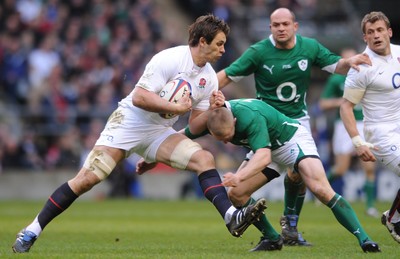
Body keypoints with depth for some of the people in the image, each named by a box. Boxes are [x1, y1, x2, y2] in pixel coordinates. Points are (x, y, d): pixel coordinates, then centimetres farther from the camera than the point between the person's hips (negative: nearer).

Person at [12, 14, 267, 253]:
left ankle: (232, 217, -24)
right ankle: (32, 230, -7)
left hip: (159, 133, 6)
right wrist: (177, 107, -24)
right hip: (128, 123, -6)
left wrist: (212, 110, -11)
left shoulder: (210, 78, 3)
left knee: (205, 158, -15)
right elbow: (139, 98, -24)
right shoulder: (170, 59, -17)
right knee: (87, 178, -14)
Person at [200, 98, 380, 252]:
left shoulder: (249, 116, -39)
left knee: (320, 190, -27)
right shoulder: (217, 115, -18)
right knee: (236, 193, -5)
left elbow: (263, 156, -50)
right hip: (268, 149, 8)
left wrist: (239, 176, -64)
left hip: (293, 140, -8)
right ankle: (271, 238, 11)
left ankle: (363, 238, -23)